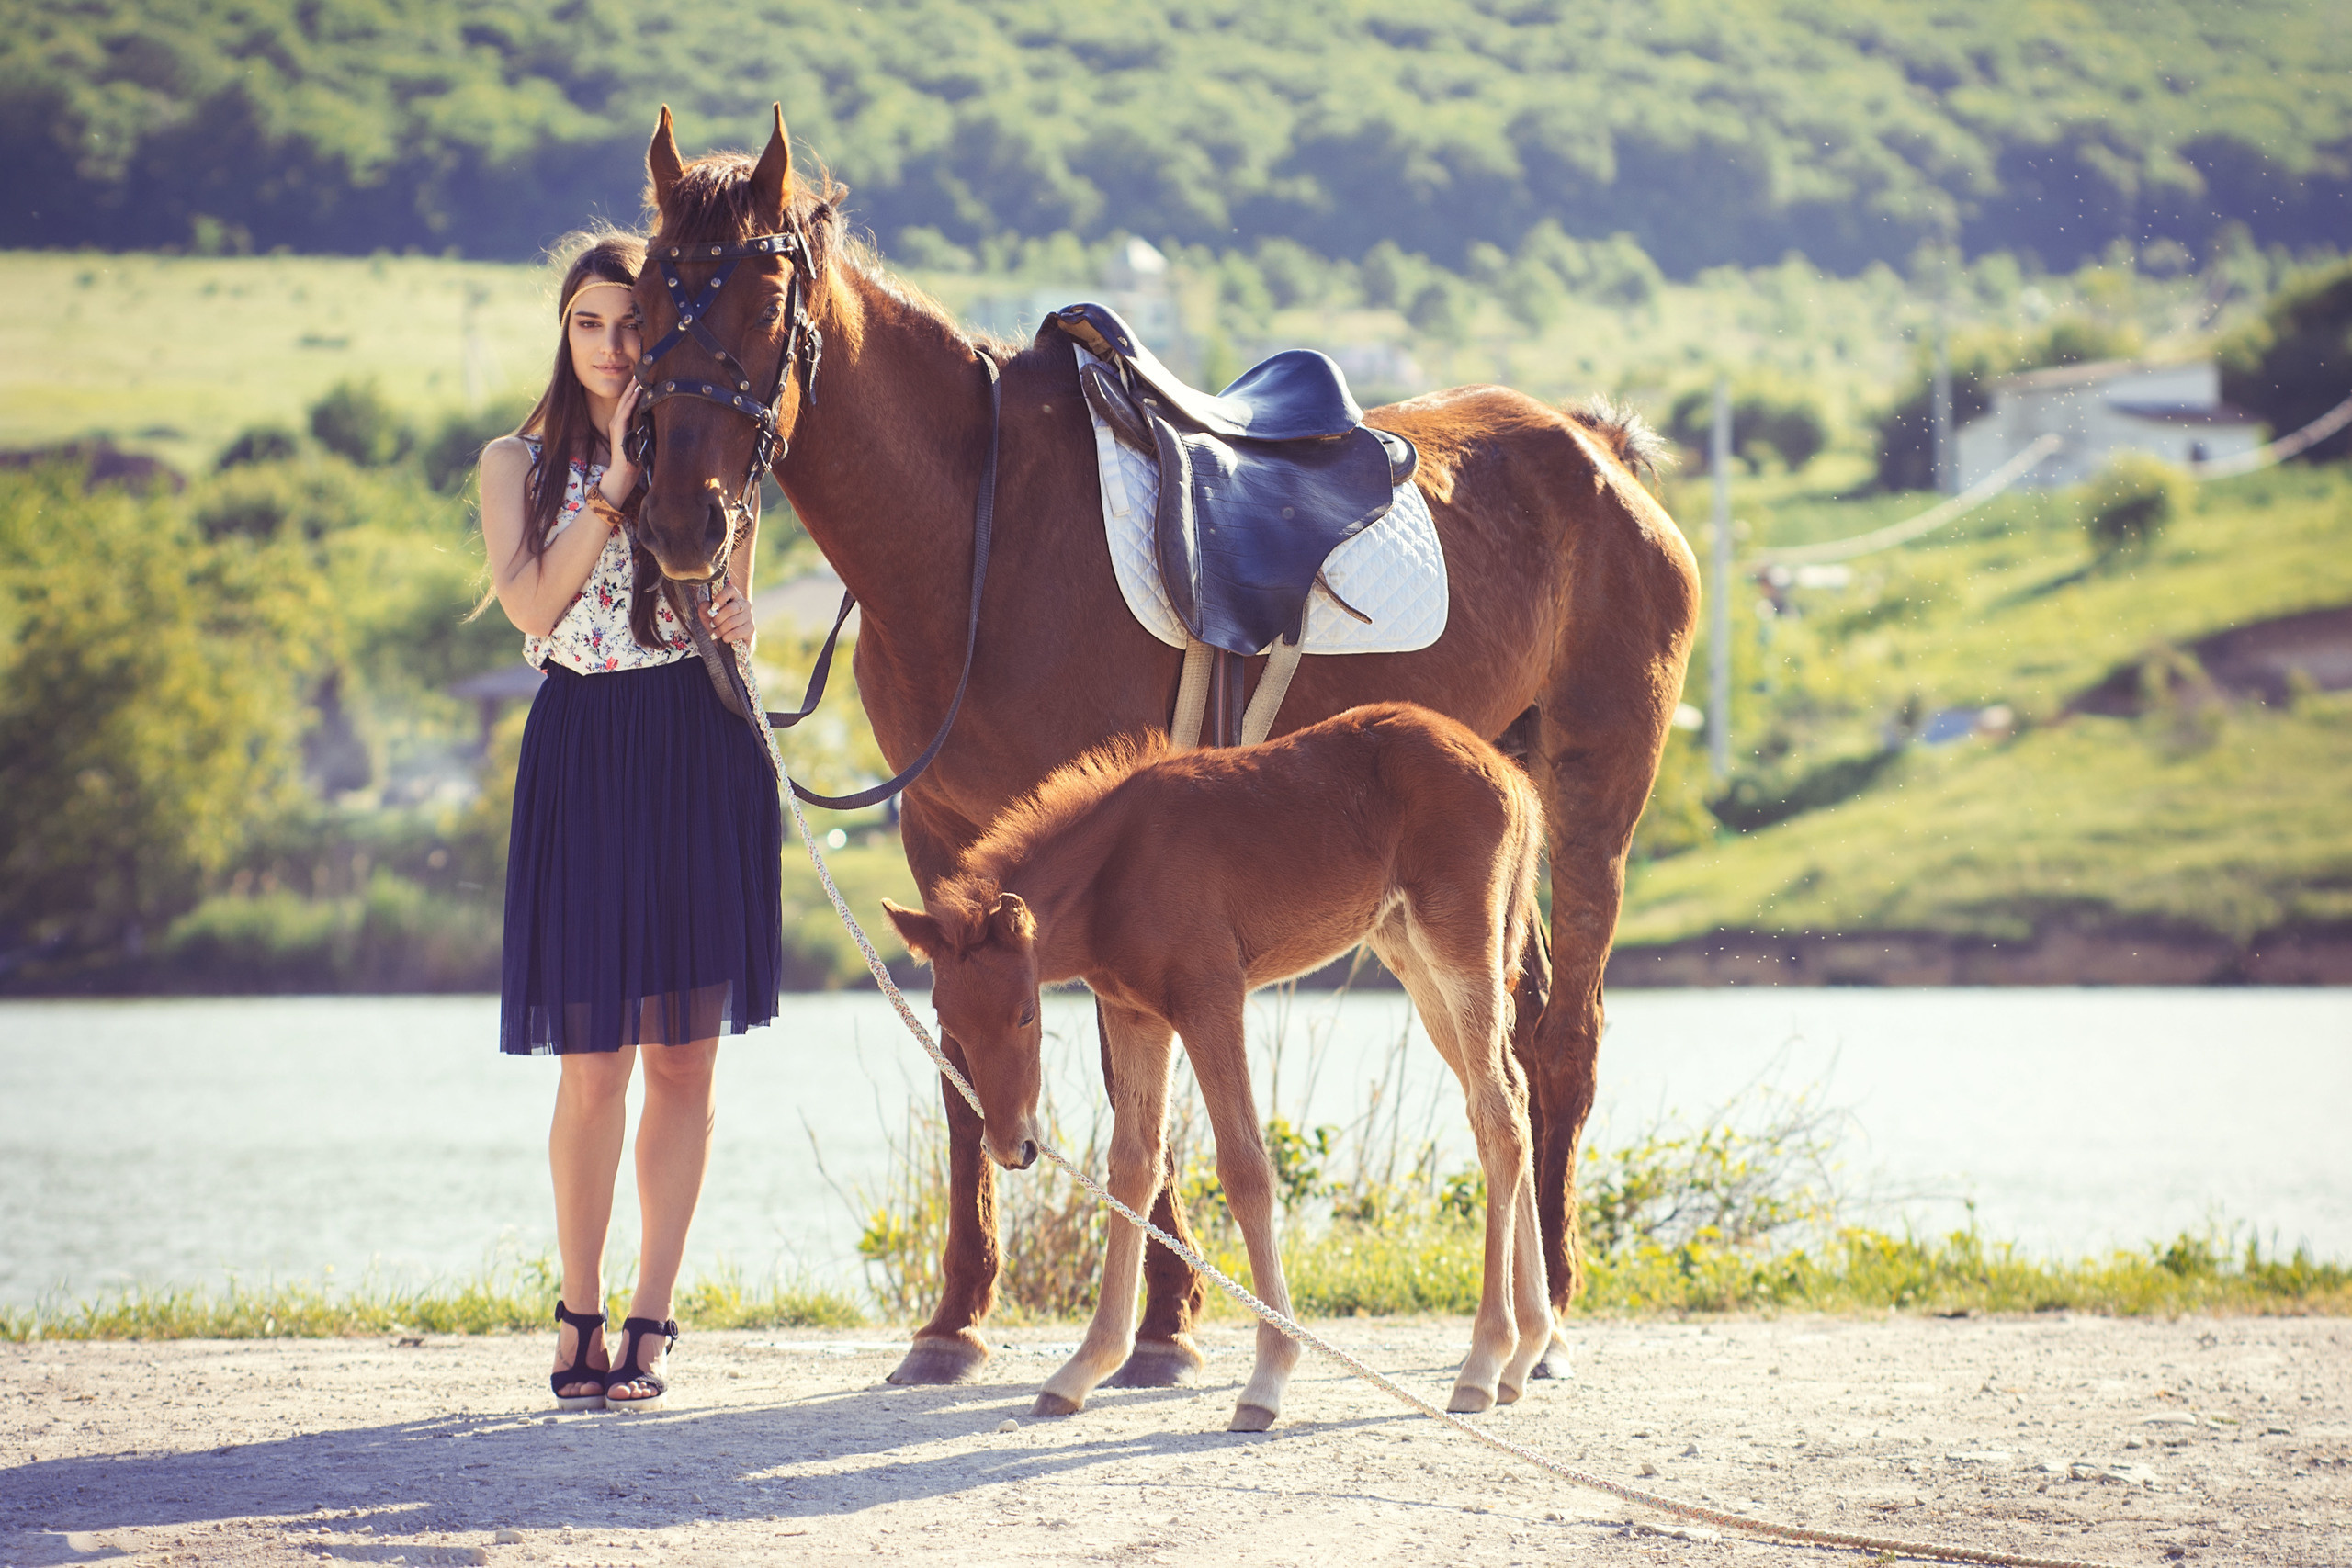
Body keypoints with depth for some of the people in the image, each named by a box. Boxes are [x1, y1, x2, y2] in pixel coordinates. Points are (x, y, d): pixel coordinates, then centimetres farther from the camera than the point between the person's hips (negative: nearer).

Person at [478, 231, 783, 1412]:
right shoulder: (519, 464, 7)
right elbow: (529, 604, -10)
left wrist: (744, 624, -5)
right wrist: (618, 481, -13)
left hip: (701, 751, 1)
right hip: (583, 751, -1)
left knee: (684, 1055, 2)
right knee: (595, 1059, -4)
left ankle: (648, 1325, 9)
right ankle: (579, 1320, 9)